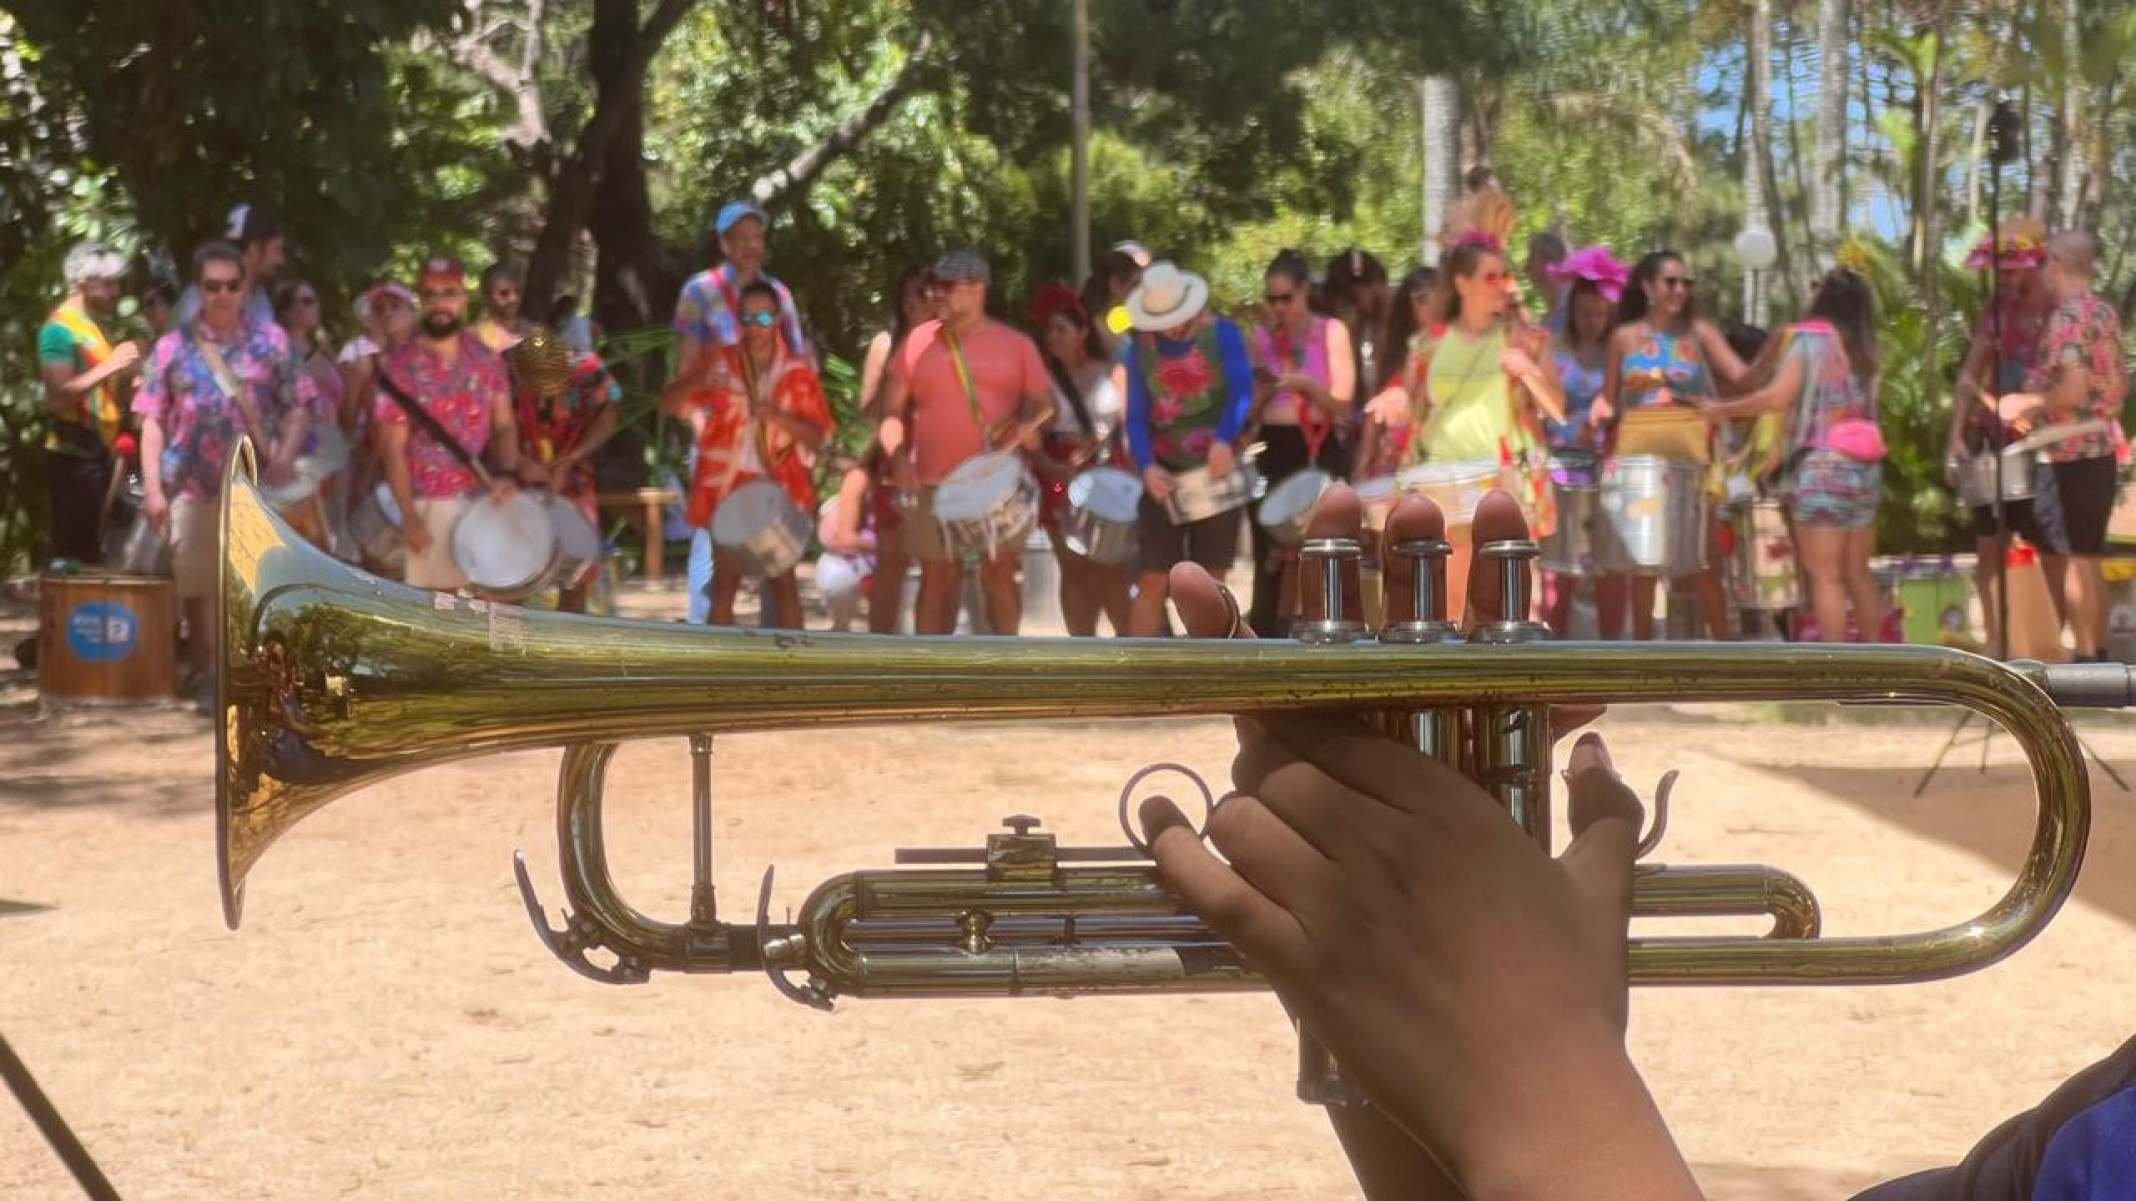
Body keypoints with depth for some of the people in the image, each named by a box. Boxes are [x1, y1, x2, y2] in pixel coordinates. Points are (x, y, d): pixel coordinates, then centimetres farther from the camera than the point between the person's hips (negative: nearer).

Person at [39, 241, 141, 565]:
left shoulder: (95, 326, 16)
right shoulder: (60, 329, -12)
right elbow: (59, 395, -22)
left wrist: (127, 372, 7)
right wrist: (109, 366, -22)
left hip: (99, 452, 9)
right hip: (73, 456, -9)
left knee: (92, 550, 11)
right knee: (74, 553, -10)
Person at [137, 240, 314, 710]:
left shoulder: (270, 341, 4)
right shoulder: (172, 347, 4)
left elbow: (298, 407, 3)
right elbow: (152, 420, 4)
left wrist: (285, 455, -14)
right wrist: (152, 486, -4)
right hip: (192, 486, 1)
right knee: (198, 586, 6)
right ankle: (206, 678, 17)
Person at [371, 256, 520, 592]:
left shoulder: (487, 360, 6)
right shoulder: (397, 366, -8)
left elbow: (504, 425, 9)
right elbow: (392, 448, -9)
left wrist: (506, 472, -11)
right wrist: (409, 516, -14)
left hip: (482, 500, 4)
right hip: (428, 504, -4)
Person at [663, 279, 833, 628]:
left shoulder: (798, 370, 2)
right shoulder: (717, 360, 4)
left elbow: (817, 434, -2)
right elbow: (668, 403, -3)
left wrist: (780, 417, -20)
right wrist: (698, 382, -23)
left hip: (778, 486, 0)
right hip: (726, 484, 0)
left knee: (783, 581, -2)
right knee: (725, 580, 0)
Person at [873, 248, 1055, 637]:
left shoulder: (1015, 344, 6)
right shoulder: (919, 341, 7)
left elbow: (1045, 403, 7)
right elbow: (892, 409, 8)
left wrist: (1028, 424, -16)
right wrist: (898, 455, -8)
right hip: (936, 483, 1)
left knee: (999, 575, 1)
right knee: (937, 577, 4)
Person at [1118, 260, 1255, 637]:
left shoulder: (1223, 333, -3)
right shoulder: (1141, 346, 3)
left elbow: (1242, 391, -15)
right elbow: (1136, 415, 0)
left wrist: (1224, 441, -32)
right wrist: (1147, 466, -18)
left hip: (1218, 468, -1)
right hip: (1166, 471, 1)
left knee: (1211, 579, 4)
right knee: (1153, 580, -5)